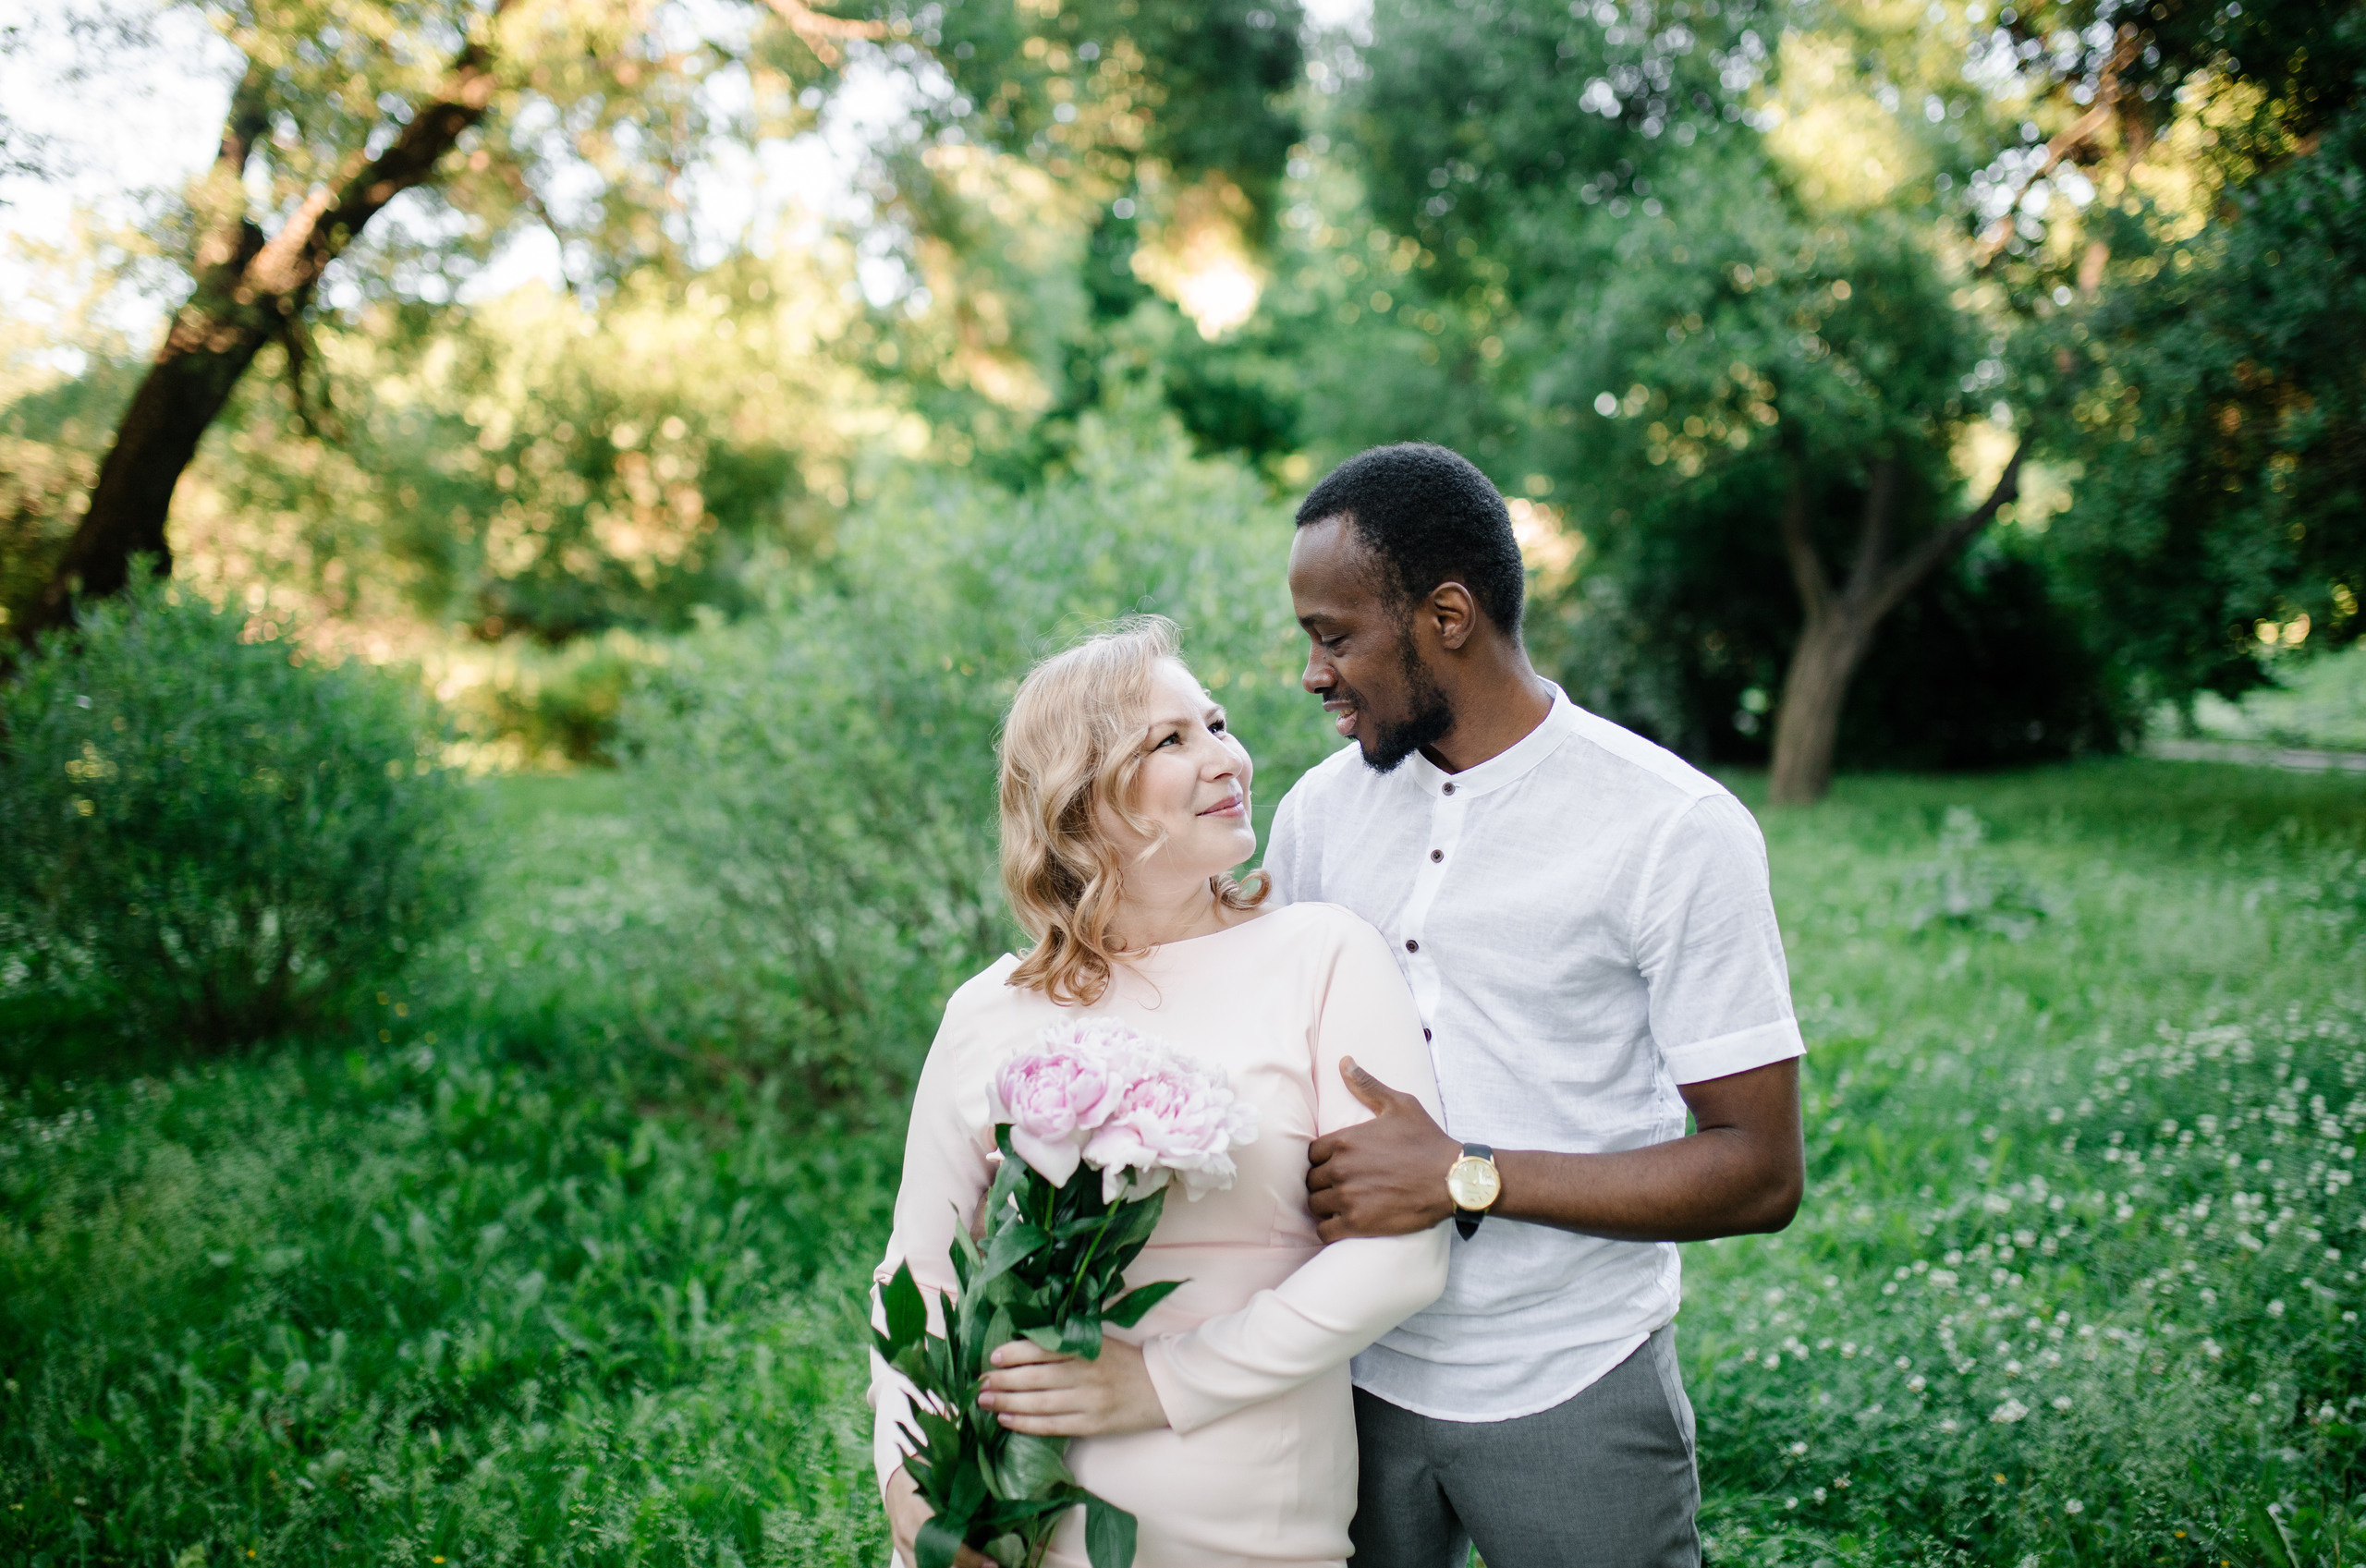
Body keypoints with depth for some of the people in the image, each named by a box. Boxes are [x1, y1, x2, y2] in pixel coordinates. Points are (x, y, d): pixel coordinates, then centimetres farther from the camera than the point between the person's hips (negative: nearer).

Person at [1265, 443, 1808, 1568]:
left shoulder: (1676, 831, -13)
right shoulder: (1321, 808, 2)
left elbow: (1760, 1173, -15)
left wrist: (1465, 1179, -22)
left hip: (1569, 1397, -4)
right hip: (1353, 1380, 4)